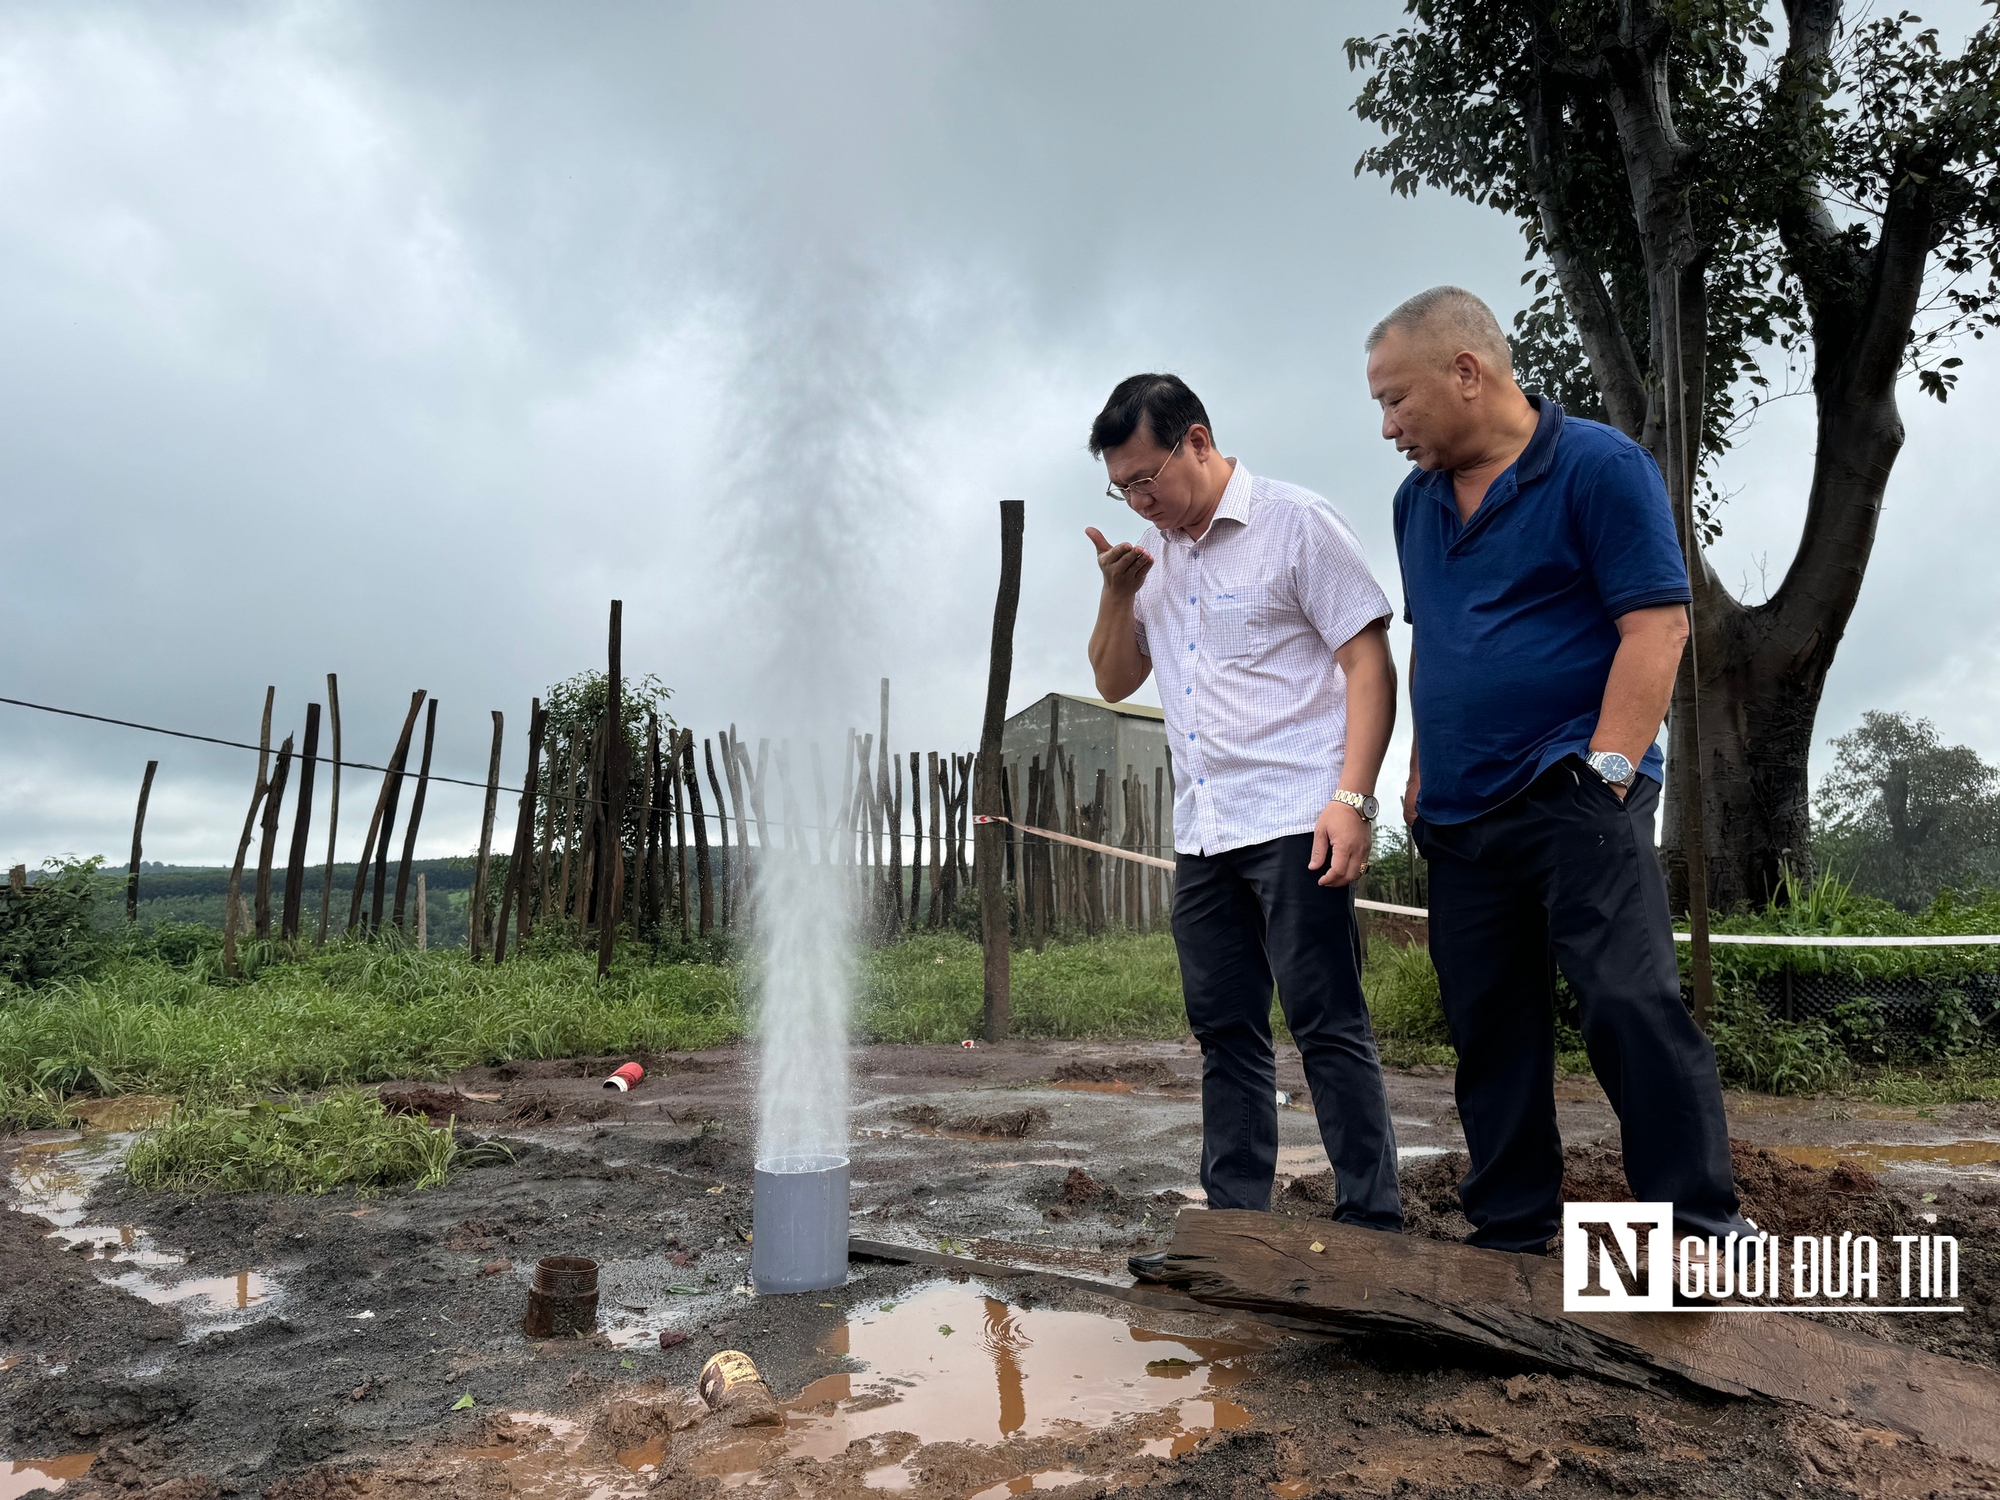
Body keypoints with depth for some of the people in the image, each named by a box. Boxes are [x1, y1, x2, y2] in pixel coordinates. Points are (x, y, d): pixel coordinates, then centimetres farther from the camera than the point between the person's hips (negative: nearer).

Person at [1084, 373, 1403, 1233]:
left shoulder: (1295, 523, -3)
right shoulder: (1153, 554, 17)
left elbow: (1369, 663, -8)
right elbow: (1114, 681, 21)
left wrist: (1351, 798, -18)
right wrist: (1117, 593, 2)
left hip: (1295, 822, -7)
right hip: (1201, 832, 7)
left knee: (1327, 1025, -5)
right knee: (1225, 1030, 11)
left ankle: (1372, 1226, 5)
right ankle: (1234, 1224, 20)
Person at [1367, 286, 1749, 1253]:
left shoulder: (1598, 466, -4)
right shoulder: (1417, 501, 16)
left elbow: (1656, 624, -10)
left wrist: (1607, 770, -18)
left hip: (1574, 799, -6)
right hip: (1459, 816, 7)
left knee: (1631, 1005, -13)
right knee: (1488, 1030, 8)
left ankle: (1700, 1229, 0)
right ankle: (1509, 1236, 18)